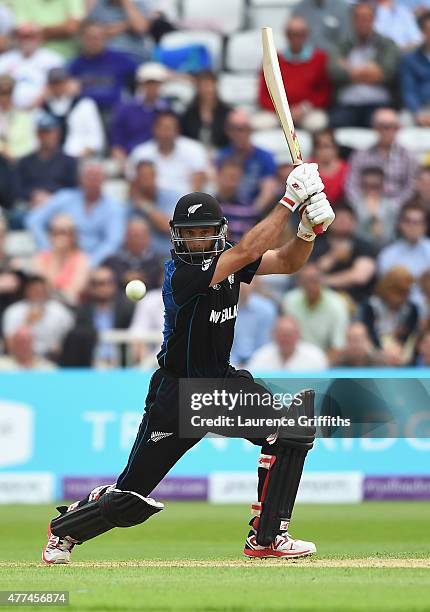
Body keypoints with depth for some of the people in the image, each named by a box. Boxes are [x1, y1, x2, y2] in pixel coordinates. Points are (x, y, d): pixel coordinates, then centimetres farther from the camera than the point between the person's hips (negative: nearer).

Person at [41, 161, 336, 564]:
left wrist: (309, 228, -25)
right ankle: (65, 529, 26)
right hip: (178, 392, -7)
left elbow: (288, 261, -4)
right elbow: (248, 251, -33)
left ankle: (266, 538, -5)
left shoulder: (225, 260, -2)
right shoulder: (180, 274, -25)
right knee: (132, 495, -5)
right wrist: (290, 200, -33)